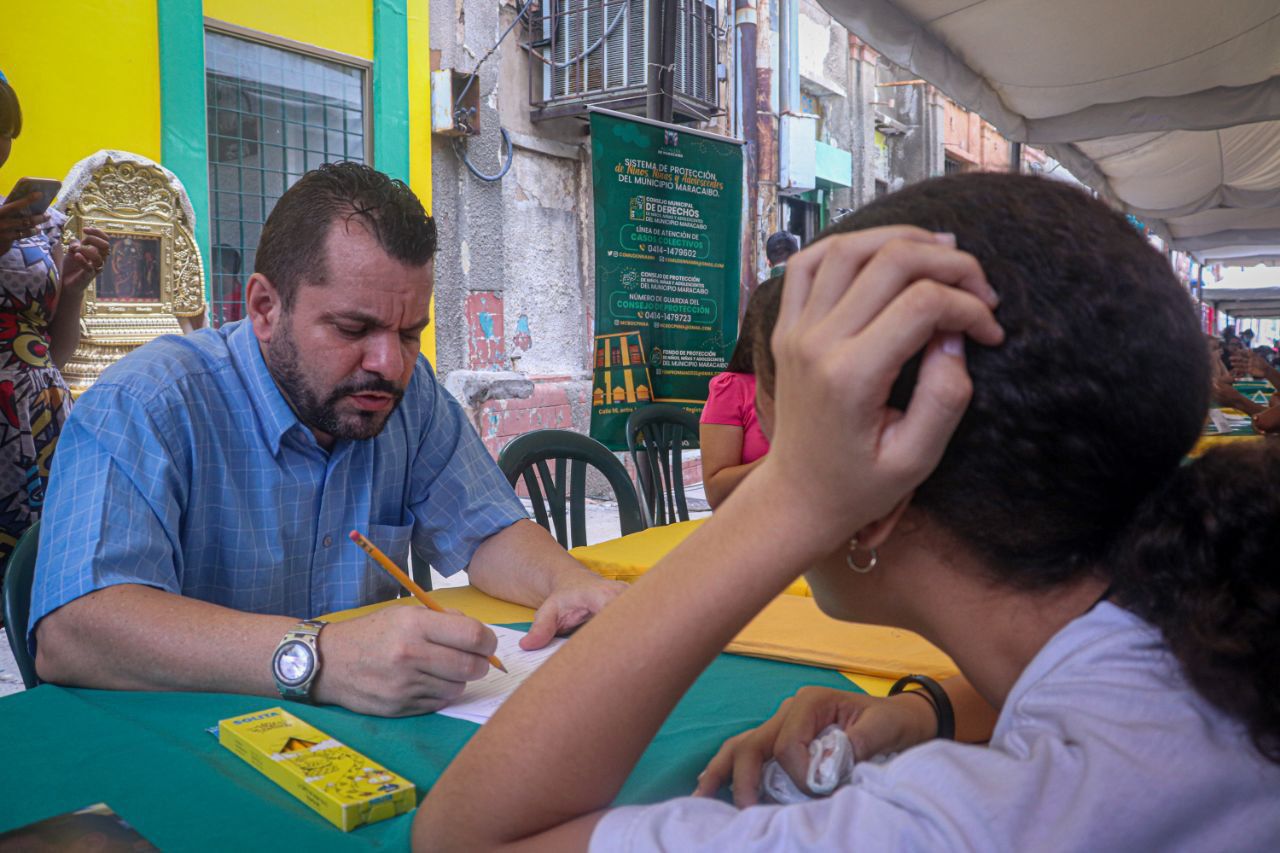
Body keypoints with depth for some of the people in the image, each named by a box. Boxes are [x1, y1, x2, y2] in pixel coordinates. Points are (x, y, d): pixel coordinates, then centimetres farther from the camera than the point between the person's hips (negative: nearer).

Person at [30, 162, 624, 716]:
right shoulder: (142, 407, -17)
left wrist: (570, 581, -18)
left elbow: (487, 532, 5)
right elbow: (68, 633, -29)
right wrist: (315, 660, -42)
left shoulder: (413, 392, 1)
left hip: (366, 734, 4)